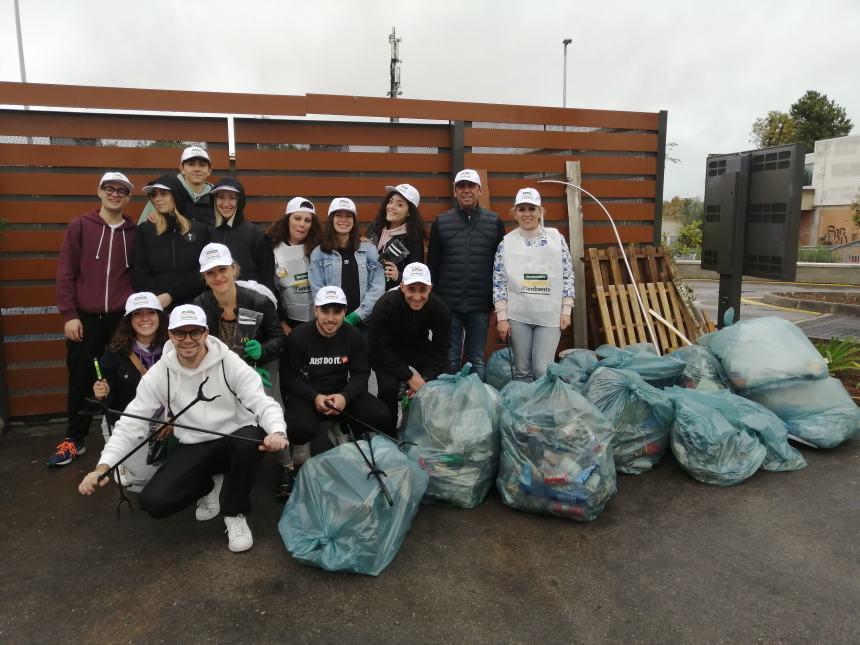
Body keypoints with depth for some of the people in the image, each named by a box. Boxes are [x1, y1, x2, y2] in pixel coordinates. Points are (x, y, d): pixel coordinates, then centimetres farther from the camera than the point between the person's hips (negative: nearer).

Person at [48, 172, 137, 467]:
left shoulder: (134, 232, 6)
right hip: (86, 317, -1)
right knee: (81, 379, 6)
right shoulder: (80, 226, 1)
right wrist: (69, 314, -6)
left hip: (123, 316, 1)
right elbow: (65, 273, -1)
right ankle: (75, 439, 19)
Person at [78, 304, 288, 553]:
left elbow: (262, 401, -20)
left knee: (251, 440, -37)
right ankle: (208, 485, 17)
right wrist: (103, 466, -21)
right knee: (153, 501, -18)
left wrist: (277, 432, -42)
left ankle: (235, 515, -9)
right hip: (193, 448, 2)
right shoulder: (159, 373, -7)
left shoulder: (229, 362, -13)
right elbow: (131, 423, -7)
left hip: (235, 440, -2)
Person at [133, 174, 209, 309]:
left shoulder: (200, 230, 6)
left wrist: (170, 296, -11)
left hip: (191, 304, 0)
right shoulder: (144, 230, 9)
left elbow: (202, 274, -1)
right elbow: (140, 274, 2)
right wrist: (155, 300, -14)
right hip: (155, 306, 1)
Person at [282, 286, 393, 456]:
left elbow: (360, 374, -3)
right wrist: (314, 397, -26)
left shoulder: (354, 336, -1)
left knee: (382, 416, -18)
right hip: (306, 395, -2)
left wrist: (345, 396, -24)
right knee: (300, 429, -34)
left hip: (342, 393, 3)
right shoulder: (298, 337, -9)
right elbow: (291, 377, -8)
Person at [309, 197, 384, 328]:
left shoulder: (369, 249, 7)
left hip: (365, 322, 1)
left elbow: (378, 287, -1)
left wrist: (356, 316, -10)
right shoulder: (319, 254, 5)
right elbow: (318, 292, -1)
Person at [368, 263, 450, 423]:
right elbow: (380, 348, -24)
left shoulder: (440, 308, -19)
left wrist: (426, 379, -25)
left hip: (419, 348, 3)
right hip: (387, 353, -3)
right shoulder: (384, 305, -29)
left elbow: (440, 350, -12)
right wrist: (409, 377, -27)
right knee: (389, 388, -27)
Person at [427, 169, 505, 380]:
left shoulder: (495, 222, 4)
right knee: (450, 359, 7)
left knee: (477, 359, 9)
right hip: (448, 305, 0)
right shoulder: (441, 223, 4)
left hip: (480, 306, 0)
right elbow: (432, 265, 5)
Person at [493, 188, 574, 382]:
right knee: (522, 369, 8)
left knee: (543, 370, -3)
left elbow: (567, 277, 4)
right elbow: (499, 283, 0)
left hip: (549, 315, 0)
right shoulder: (506, 243, 0)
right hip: (518, 315, 0)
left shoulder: (556, 239, 2)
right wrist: (502, 317, -4)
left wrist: (566, 311, -1)